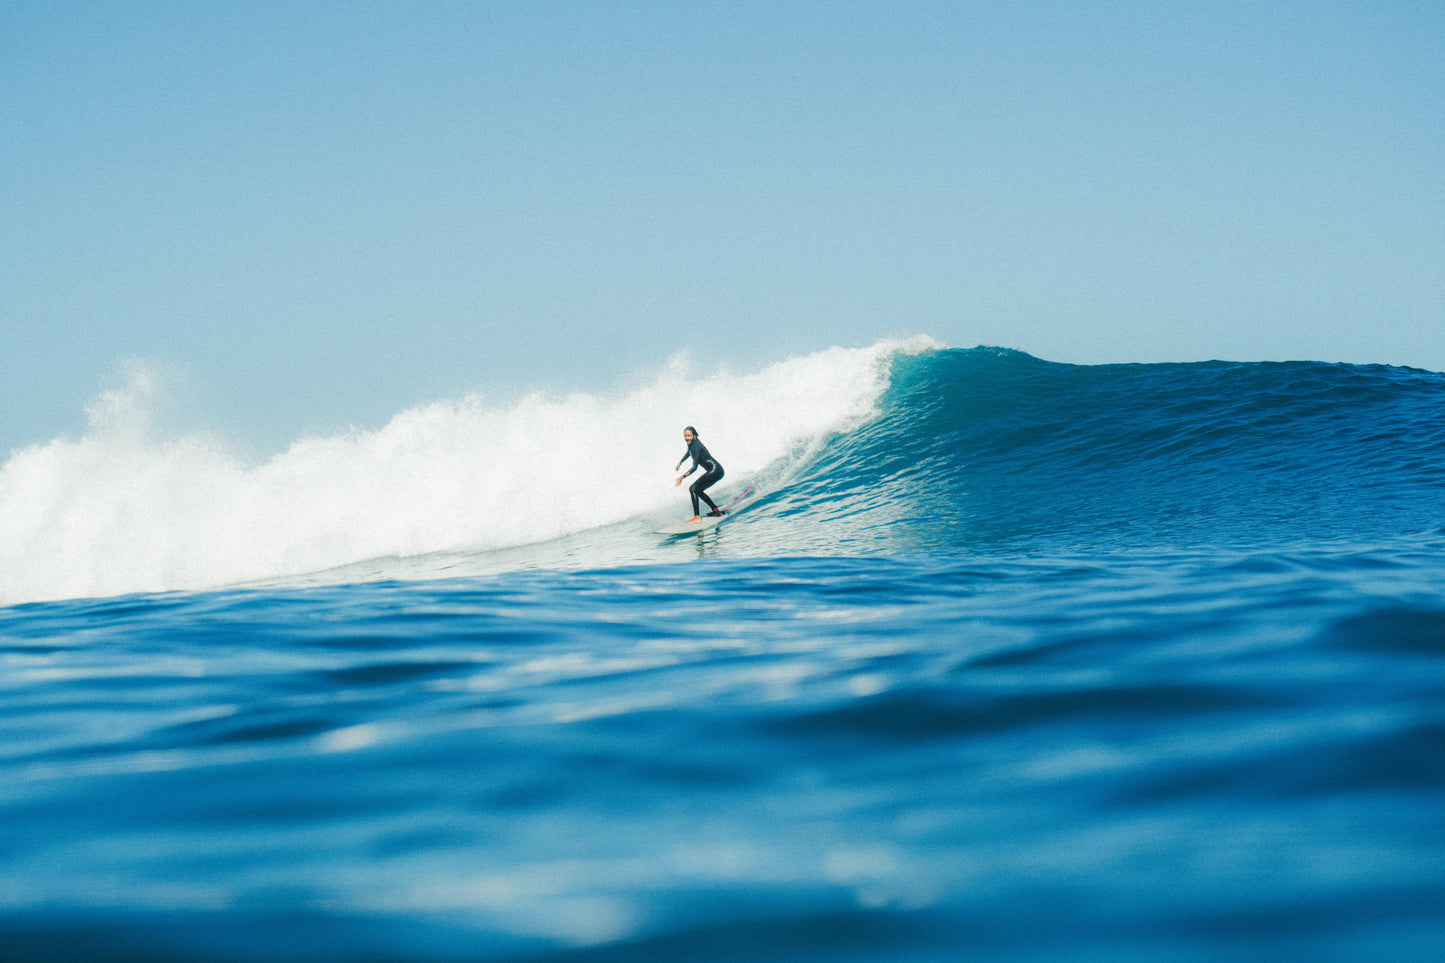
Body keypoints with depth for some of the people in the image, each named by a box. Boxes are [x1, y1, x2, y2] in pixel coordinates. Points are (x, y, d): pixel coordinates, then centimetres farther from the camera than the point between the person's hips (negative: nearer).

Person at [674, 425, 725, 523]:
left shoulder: (696, 446, -21)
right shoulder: (691, 443, 7)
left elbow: (695, 467, -25)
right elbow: (689, 453, 32)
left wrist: (682, 476, -30)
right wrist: (680, 462, 44)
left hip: (715, 470, -10)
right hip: (714, 471, 10)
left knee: (694, 489, -18)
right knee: (698, 490, 22)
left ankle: (697, 517, -23)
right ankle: (716, 510, 32)